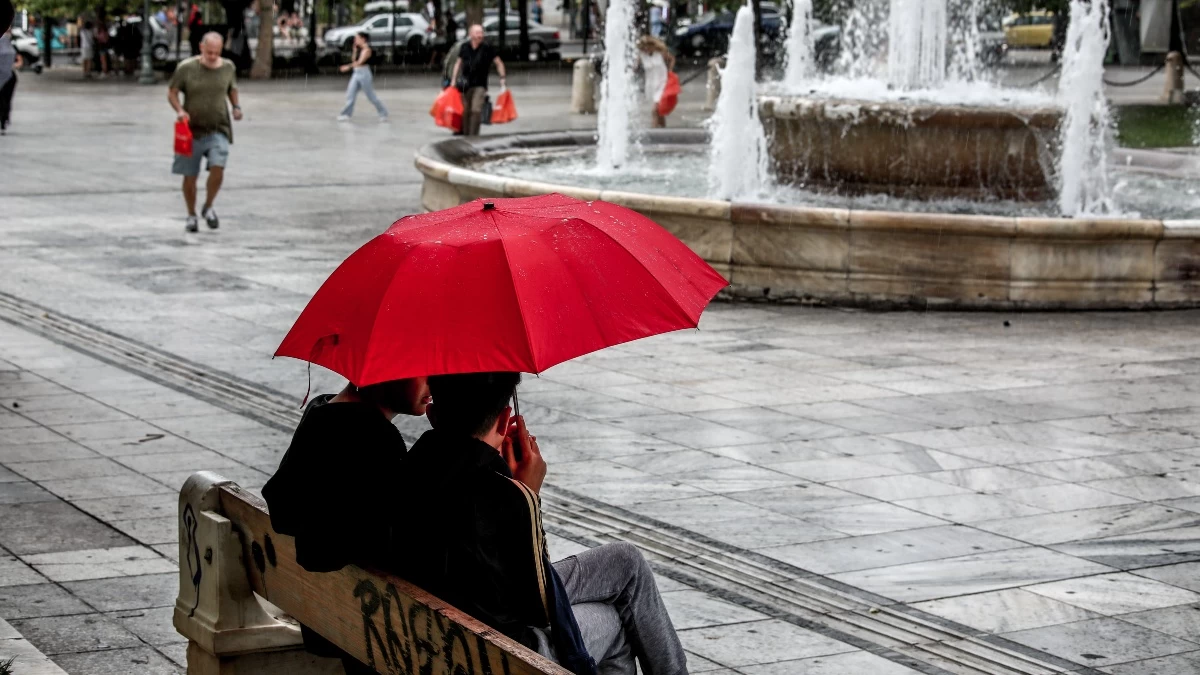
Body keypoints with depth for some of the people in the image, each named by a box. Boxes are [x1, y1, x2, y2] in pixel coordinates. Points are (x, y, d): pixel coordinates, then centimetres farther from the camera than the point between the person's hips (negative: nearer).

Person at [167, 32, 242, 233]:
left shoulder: (227, 67, 1)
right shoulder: (186, 68, -8)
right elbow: (171, 92, 0)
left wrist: (236, 107, 2)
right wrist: (179, 110, -18)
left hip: (219, 128, 1)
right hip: (192, 129, -1)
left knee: (218, 167, -19)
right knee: (190, 176, 5)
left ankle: (208, 207, 5)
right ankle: (191, 215, 26)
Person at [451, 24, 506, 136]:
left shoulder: (487, 48, -5)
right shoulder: (464, 48, 5)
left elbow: (499, 63, 4)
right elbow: (458, 64, 18)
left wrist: (502, 79, -4)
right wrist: (454, 80, 14)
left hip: (480, 85, -3)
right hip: (466, 85, 3)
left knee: (476, 110, -17)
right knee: (466, 111, 6)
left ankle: (473, 135, -15)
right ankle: (466, 134, 16)